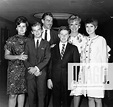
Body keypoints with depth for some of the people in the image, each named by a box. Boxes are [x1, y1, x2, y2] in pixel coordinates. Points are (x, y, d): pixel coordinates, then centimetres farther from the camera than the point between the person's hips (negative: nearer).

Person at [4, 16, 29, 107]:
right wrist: (18, 57, -16)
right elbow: (6, 56, -3)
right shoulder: (11, 40, -3)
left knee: (22, 92, 9)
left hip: (25, 69, 3)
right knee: (13, 94, -3)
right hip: (14, 69, -3)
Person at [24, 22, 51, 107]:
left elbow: (47, 58, -2)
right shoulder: (28, 42, 11)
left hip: (41, 72, -1)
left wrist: (37, 68, -12)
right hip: (30, 72, 1)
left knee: (41, 94, 1)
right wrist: (31, 68, -8)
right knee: (31, 94, 3)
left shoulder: (46, 43, 7)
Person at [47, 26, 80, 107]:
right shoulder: (53, 49, 11)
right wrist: (49, 78, 0)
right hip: (55, 79, 1)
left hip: (68, 79, -1)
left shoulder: (73, 48, 6)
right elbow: (50, 65, 8)